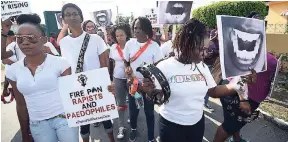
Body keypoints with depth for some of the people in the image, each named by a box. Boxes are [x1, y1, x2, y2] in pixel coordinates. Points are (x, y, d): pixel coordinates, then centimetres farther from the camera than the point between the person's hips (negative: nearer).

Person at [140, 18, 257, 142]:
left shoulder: (202, 66, -2)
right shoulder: (164, 67, -18)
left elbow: (213, 91, 2)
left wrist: (238, 84, -10)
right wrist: (149, 91, -36)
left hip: (198, 123, 5)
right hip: (171, 125, -5)